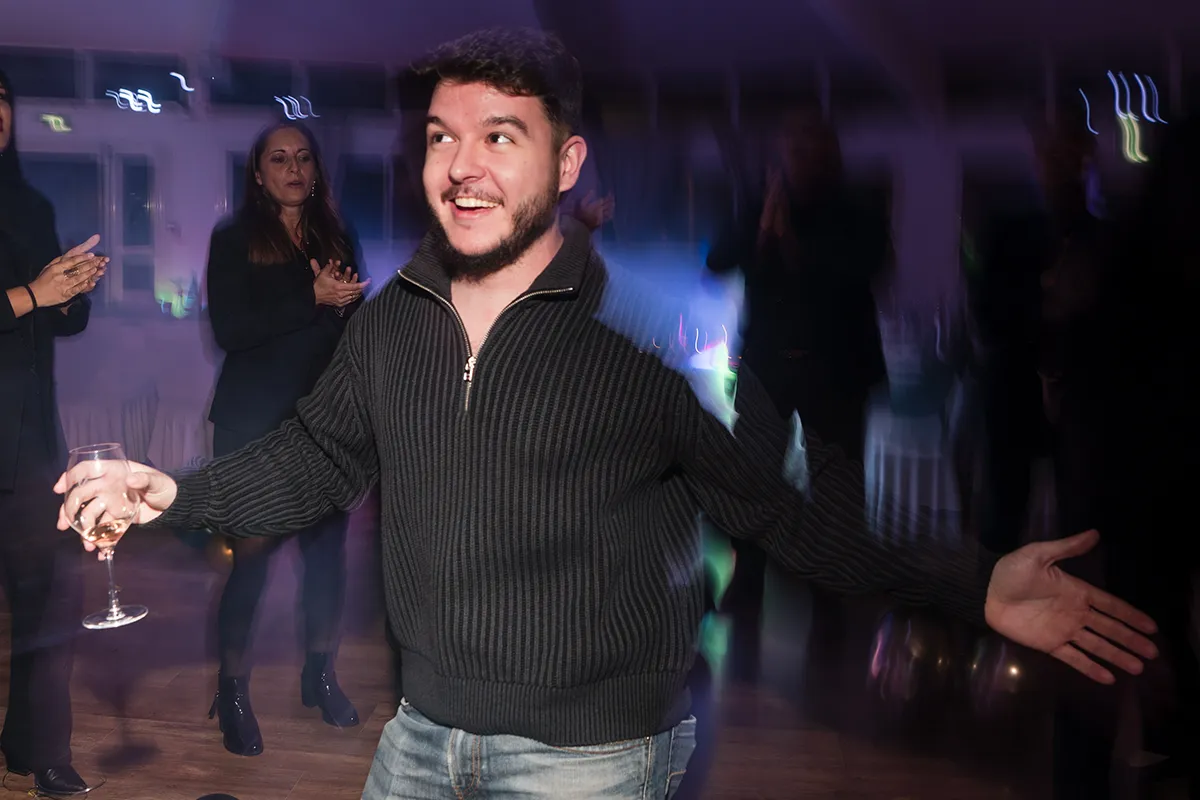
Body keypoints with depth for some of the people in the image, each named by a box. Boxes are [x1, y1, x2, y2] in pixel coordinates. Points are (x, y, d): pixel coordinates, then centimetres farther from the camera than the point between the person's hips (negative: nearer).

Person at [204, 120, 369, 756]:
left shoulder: (338, 239, 13)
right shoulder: (234, 240, 2)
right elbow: (229, 329, -11)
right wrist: (313, 300, -16)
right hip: (255, 422, -3)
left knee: (327, 543, 4)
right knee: (252, 553, -3)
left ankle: (320, 672, 24)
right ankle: (232, 690, 14)